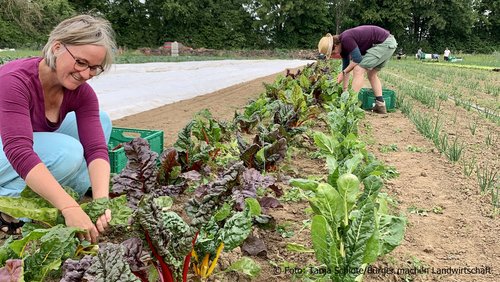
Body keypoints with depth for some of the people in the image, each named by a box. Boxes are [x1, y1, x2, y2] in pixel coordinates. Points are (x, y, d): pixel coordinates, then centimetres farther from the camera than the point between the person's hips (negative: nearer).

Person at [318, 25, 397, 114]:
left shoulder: (346, 39, -20)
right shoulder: (342, 45, 9)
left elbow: (357, 59, -20)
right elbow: (347, 67, 15)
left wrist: (343, 73, -9)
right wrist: (344, 90, 17)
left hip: (384, 43, -10)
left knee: (358, 70, -13)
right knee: (372, 74, 18)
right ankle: (380, 105, 16)